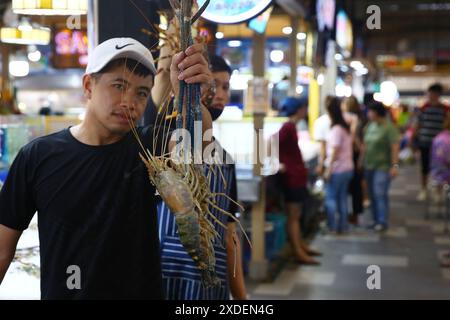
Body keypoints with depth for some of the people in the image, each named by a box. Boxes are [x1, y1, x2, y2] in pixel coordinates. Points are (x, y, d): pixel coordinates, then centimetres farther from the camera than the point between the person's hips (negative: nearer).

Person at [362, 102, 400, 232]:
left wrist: (394, 165, -22)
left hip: (383, 167, -7)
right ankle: (375, 220, 19)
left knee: (380, 194, -11)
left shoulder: (389, 127, -12)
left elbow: (395, 147, -16)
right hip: (369, 166, 7)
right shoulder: (370, 126, 11)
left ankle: (383, 222, -4)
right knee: (372, 194, 10)